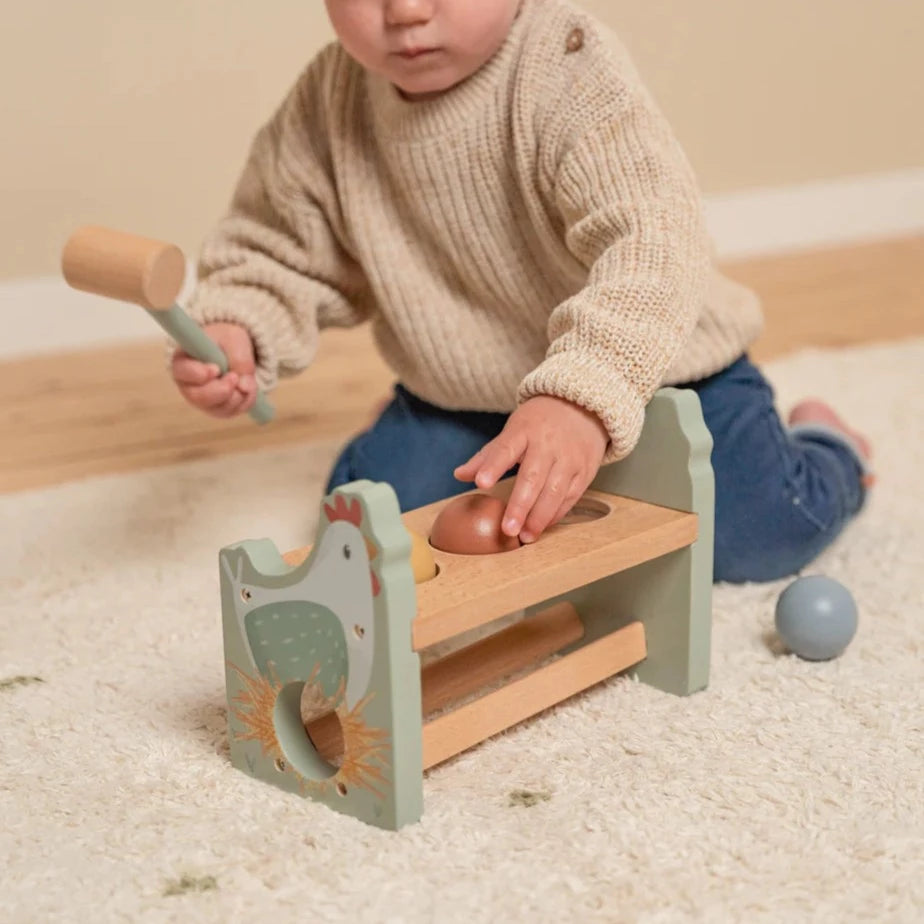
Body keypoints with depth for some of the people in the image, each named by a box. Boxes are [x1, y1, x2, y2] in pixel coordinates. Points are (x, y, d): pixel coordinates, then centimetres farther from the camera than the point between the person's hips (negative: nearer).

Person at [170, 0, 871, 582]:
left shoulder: (573, 73, -27)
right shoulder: (330, 103, -10)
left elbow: (649, 243, -40)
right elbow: (281, 248, 4)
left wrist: (582, 398, -56)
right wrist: (234, 330, -19)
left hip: (648, 366, -4)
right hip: (459, 397, 5)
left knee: (756, 537, -17)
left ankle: (824, 445, 21)